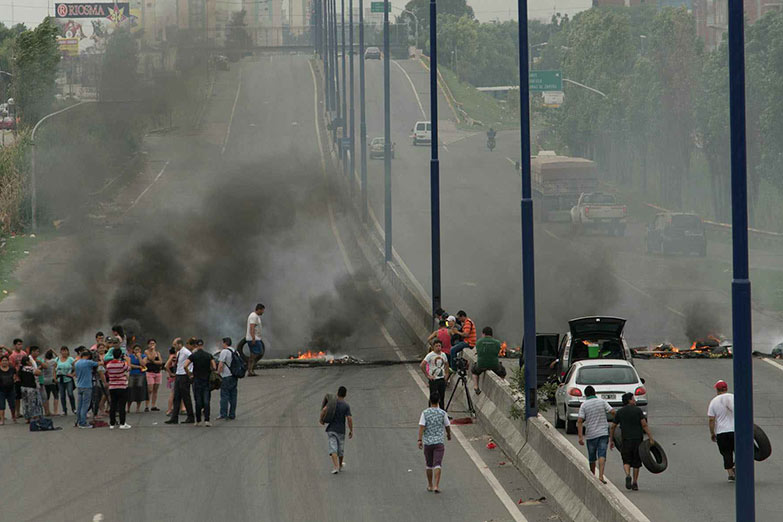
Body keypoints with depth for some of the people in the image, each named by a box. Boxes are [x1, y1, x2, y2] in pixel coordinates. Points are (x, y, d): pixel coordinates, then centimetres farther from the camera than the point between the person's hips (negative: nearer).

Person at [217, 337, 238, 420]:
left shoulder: (224, 352, -11)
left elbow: (221, 365, -15)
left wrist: (218, 373, -4)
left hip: (226, 376, -7)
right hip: (234, 376, 7)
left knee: (224, 395, -3)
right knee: (233, 395, 9)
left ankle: (223, 414, -5)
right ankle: (232, 414, 10)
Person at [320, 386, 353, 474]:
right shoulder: (346, 406, -8)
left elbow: (324, 410, -18)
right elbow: (349, 419, -15)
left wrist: (322, 420, -1)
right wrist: (351, 431, -4)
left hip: (331, 429, 0)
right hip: (341, 430, 0)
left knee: (333, 448, -6)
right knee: (341, 449, 18)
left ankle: (335, 467, -22)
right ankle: (340, 465, 38)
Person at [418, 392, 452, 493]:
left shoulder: (425, 413, -3)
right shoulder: (443, 413, -2)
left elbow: (421, 427, -11)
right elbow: (447, 426, 8)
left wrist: (420, 440, -12)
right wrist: (449, 434, 28)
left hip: (427, 442, 1)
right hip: (439, 442, -1)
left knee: (429, 465, 14)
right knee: (437, 464, -5)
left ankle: (430, 485, 23)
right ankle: (436, 486, -16)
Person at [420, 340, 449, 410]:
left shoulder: (443, 355, 5)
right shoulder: (430, 355, -13)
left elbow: (446, 364, 24)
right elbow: (422, 365, -20)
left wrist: (446, 374, 12)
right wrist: (427, 375, -18)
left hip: (442, 379, 5)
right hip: (434, 380, -5)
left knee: (442, 396, 13)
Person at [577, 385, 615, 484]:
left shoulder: (584, 405, -3)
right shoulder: (602, 402, 2)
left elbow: (579, 421, -10)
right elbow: (613, 412, -7)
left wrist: (580, 437, -12)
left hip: (590, 434, 0)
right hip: (603, 433, 0)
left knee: (591, 457, 15)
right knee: (602, 455, -7)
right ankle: (600, 475, -24)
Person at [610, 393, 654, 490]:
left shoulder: (619, 412, 4)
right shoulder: (638, 410, -3)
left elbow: (613, 427, 6)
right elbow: (644, 425, -10)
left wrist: (611, 440, 15)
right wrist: (651, 438, -8)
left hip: (626, 439, 1)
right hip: (638, 439, -1)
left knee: (626, 461, 10)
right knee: (636, 462, 10)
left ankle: (628, 475, -18)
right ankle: (635, 483, 12)